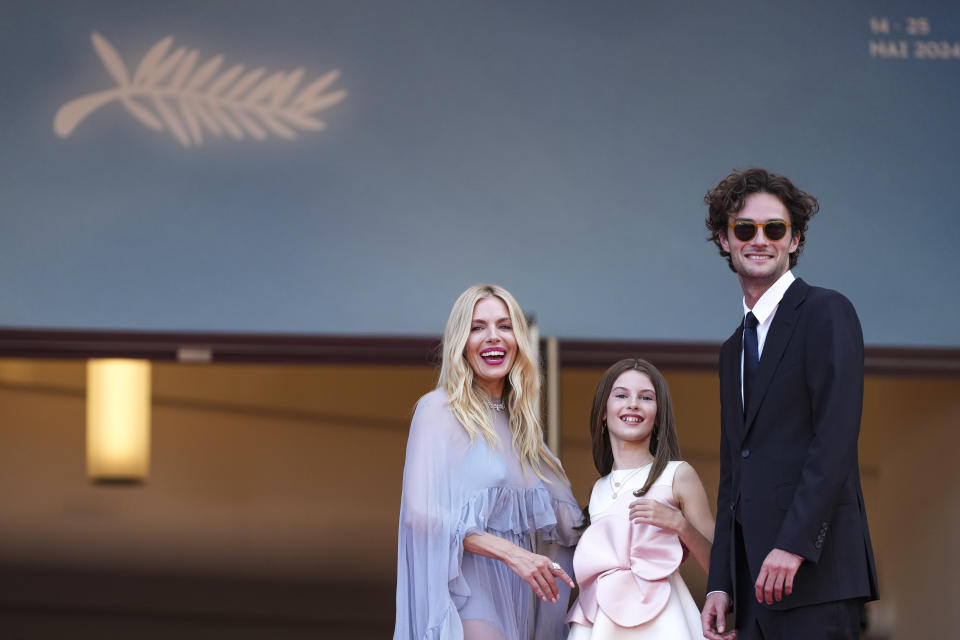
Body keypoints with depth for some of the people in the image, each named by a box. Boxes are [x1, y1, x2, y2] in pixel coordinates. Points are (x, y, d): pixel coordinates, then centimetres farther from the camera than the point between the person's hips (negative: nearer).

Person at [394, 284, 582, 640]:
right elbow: (421, 513, -14)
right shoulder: (440, 411, -3)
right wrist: (509, 552, -20)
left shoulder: (518, 422, 17)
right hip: (471, 596, -7)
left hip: (519, 600, 7)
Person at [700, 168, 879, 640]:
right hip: (754, 583, 7)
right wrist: (720, 583, 14)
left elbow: (835, 439, -13)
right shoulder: (734, 349, 23)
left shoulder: (826, 313, -2)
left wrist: (793, 545, -20)